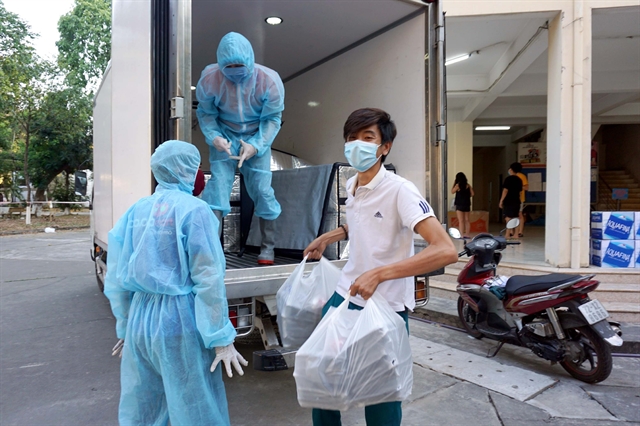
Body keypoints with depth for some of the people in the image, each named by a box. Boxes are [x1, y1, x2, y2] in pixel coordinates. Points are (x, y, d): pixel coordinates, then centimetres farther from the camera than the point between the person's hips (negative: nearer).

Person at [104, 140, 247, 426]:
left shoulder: (136, 211, 6)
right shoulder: (194, 210, -11)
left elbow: (115, 277, 9)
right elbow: (208, 279, -16)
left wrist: (124, 327, 20)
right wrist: (222, 338, -10)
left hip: (140, 317, 6)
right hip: (179, 320, -6)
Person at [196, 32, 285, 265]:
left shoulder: (269, 80, -21)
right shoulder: (209, 78, -19)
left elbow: (272, 119, -13)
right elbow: (206, 113, -6)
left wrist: (255, 146, -25)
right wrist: (214, 137, -25)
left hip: (257, 138, 0)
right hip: (224, 137, 1)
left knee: (262, 189, -4)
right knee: (218, 183, -14)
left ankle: (268, 247, 12)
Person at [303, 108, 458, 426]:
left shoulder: (399, 190, -20)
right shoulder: (351, 185, 4)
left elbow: (446, 251, -30)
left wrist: (378, 274, -34)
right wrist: (328, 237, 15)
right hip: (344, 297, 7)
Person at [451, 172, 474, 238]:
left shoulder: (458, 185, -10)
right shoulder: (468, 185, 3)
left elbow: (452, 192, 1)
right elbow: (472, 194, 3)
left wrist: (454, 184, 5)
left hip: (460, 205, -5)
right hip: (467, 204, 5)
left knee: (461, 221, -4)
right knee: (467, 220, 11)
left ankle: (462, 235, -5)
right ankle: (467, 234, 13)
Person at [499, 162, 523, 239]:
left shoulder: (509, 179, -9)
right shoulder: (519, 180, 11)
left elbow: (505, 190, -13)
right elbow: (519, 191, 14)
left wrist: (501, 201, -9)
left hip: (508, 201, -6)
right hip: (516, 201, 6)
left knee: (508, 218, -4)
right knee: (514, 218, 10)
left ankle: (508, 235, -6)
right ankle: (513, 234, 12)